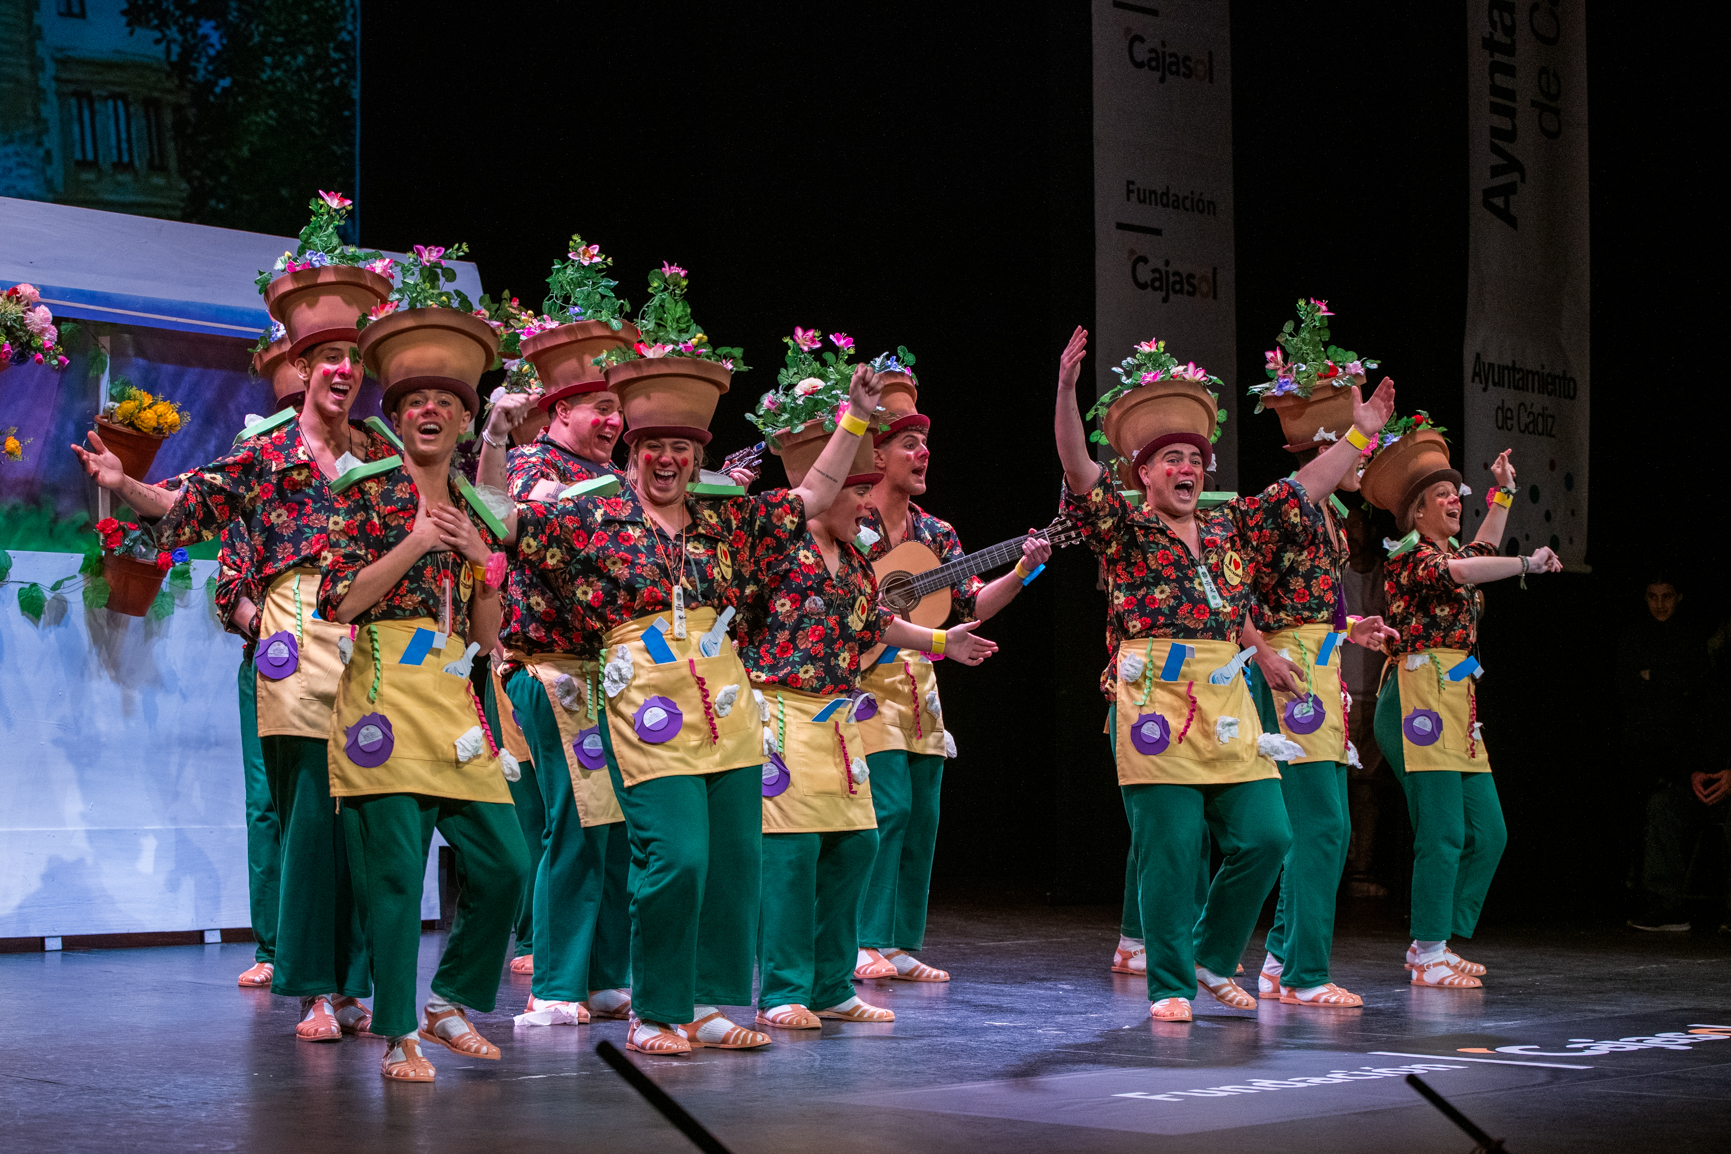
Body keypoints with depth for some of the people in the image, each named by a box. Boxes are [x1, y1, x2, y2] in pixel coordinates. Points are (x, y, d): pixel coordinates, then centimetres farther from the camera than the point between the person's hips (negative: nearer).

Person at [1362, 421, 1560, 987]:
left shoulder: (1449, 551, 21)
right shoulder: (1409, 554, -6)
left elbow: (1483, 548, 45)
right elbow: (1459, 572, -27)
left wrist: (1502, 491, 46)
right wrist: (1528, 564, -24)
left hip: (1458, 703, 10)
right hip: (1420, 698, -10)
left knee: (1487, 832, 7)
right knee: (1442, 831, -12)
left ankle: (1433, 944, 12)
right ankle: (1428, 956, -7)